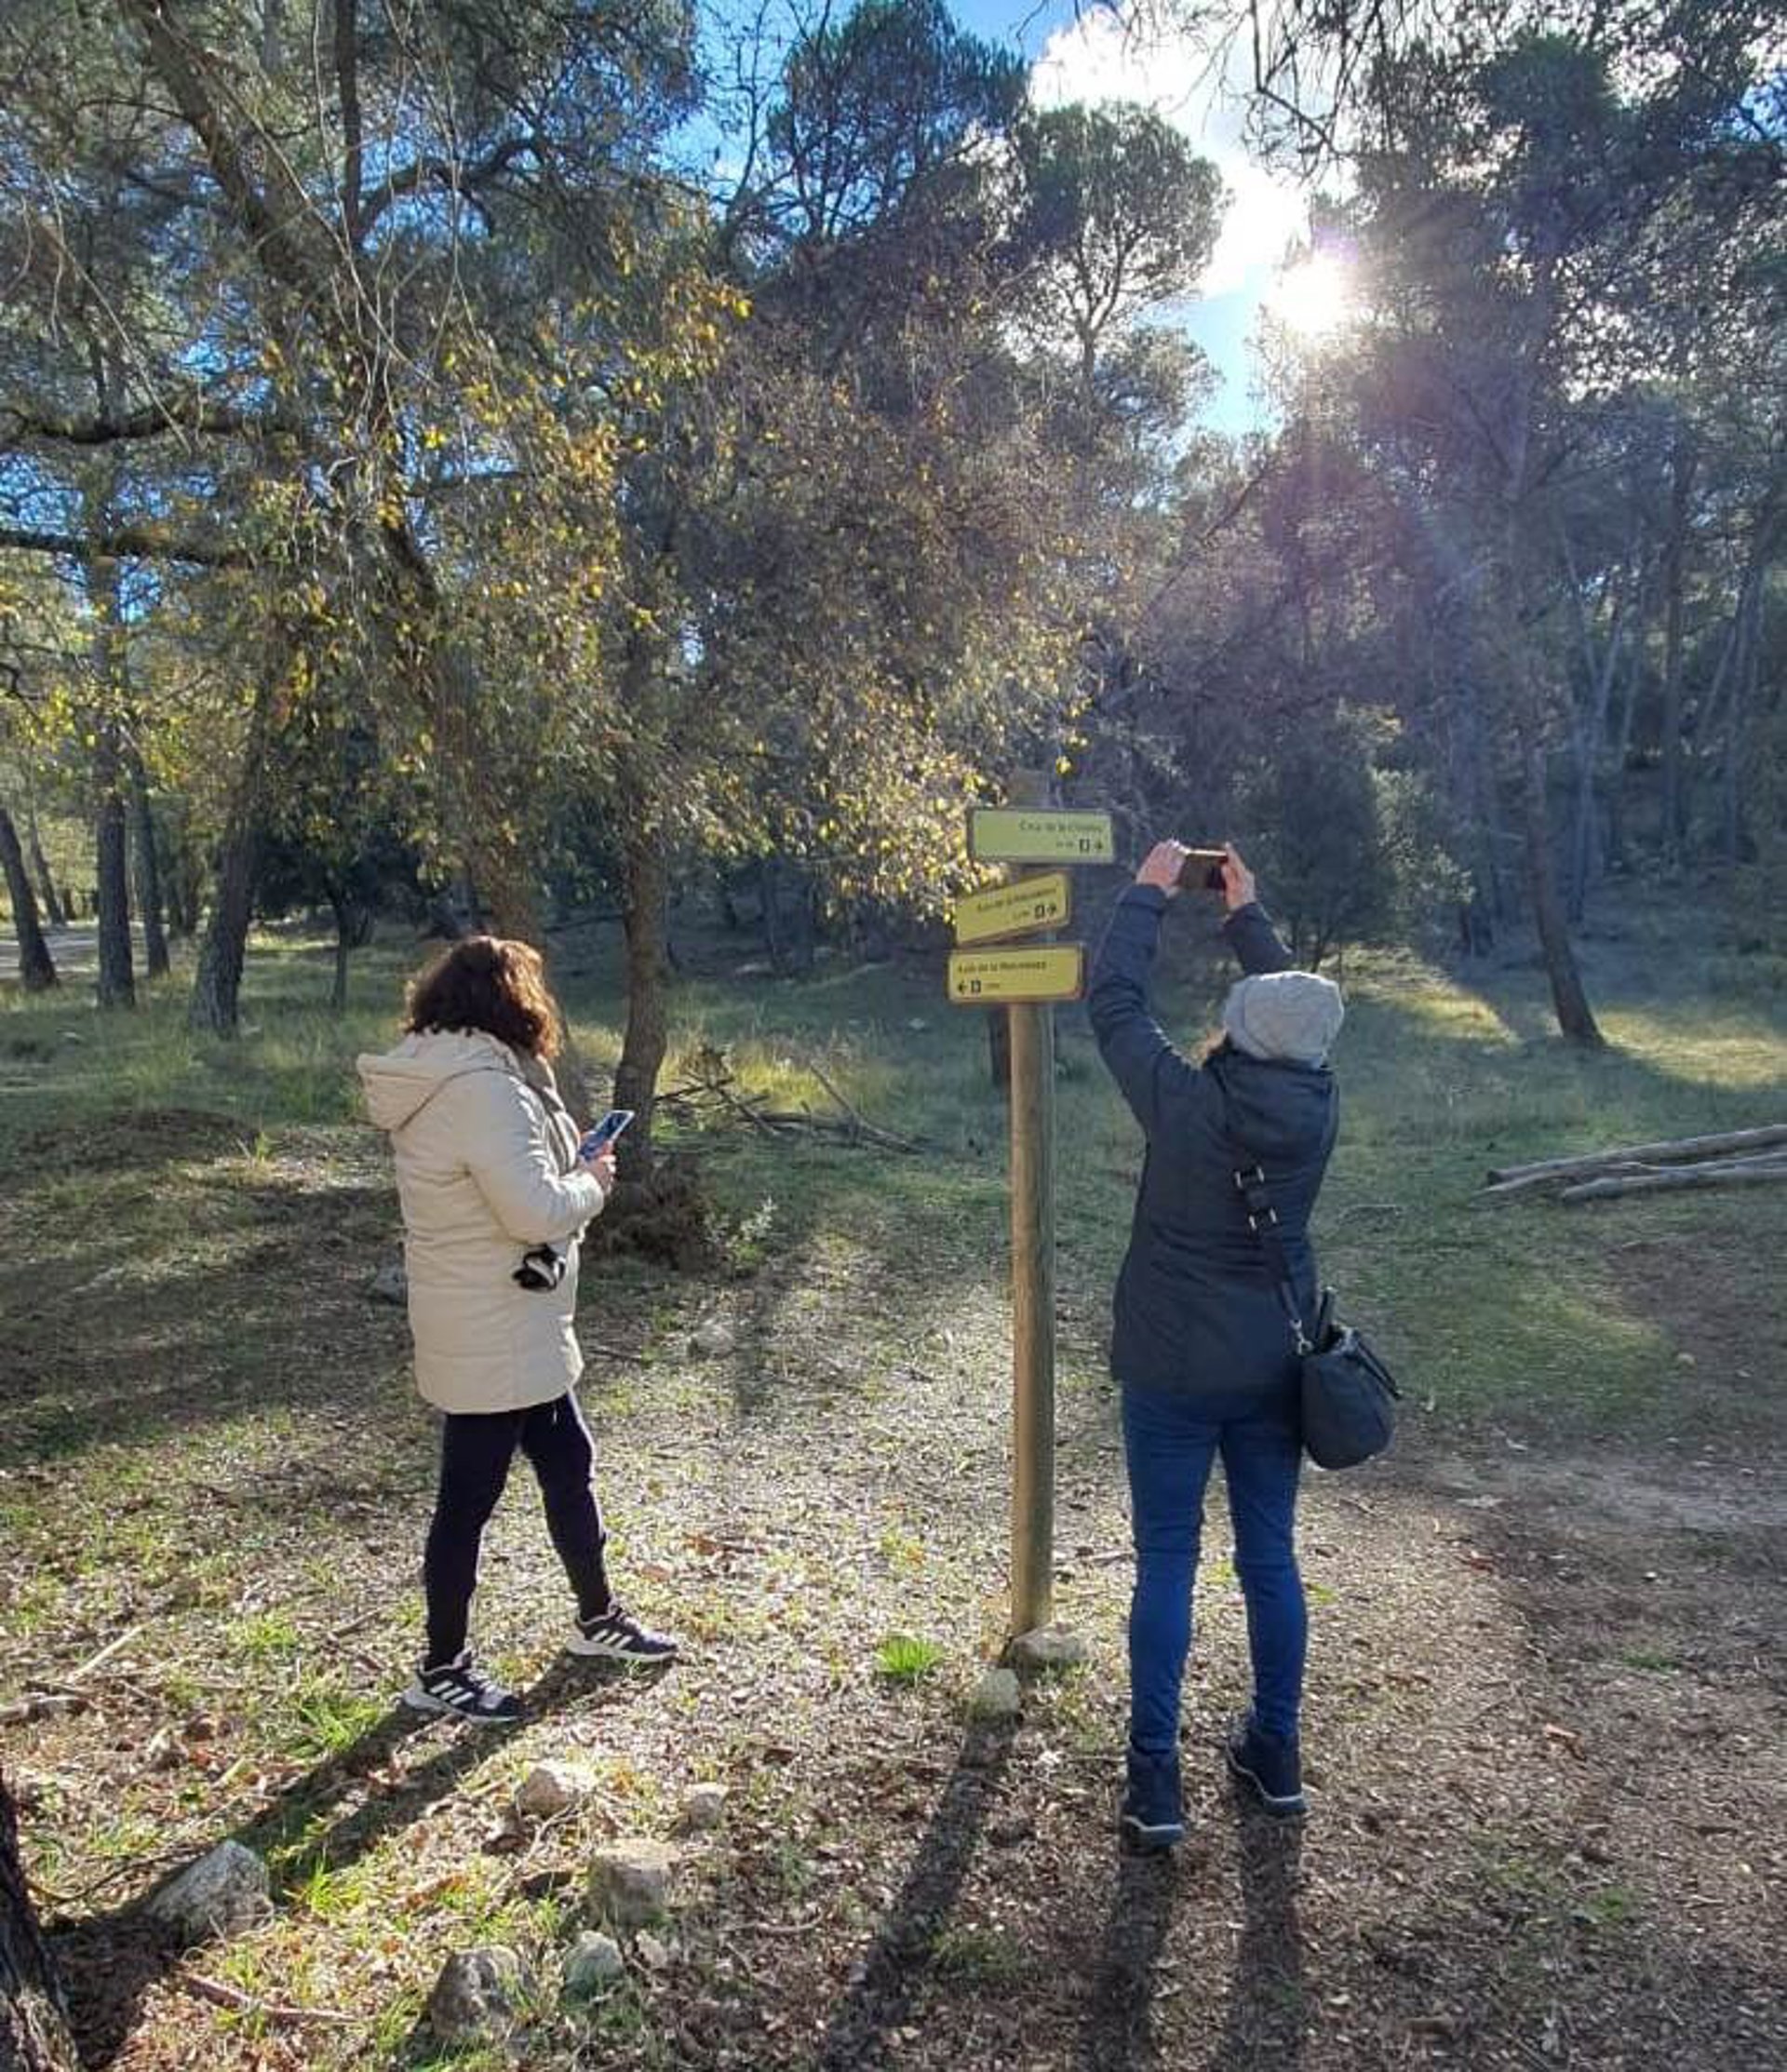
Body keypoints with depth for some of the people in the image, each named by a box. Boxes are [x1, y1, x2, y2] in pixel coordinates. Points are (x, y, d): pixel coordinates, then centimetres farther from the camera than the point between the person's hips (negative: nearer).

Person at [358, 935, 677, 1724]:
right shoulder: (483, 1089, -24)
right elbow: (537, 1213, -27)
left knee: (568, 1464, 20)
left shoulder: (436, 1079, 7)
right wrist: (592, 1181, -9)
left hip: (514, 1332, 10)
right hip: (493, 1338, -10)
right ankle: (441, 1672, 23)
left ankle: (597, 1618, 37)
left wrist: (569, 1167, 2)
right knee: (468, 1496, 6)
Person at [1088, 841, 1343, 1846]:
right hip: (1274, 1369, 4)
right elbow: (1299, 1009, 12)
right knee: (1271, 1557, 16)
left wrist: (1150, 892, 3)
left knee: (1167, 1562, 6)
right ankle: (1275, 1753, 31)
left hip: (1173, 1373, -4)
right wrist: (1246, 910, 21)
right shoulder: (1319, 1108, -8)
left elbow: (1114, 1002, -8)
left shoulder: (1188, 1104, -19)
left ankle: (1156, 1779, 13)